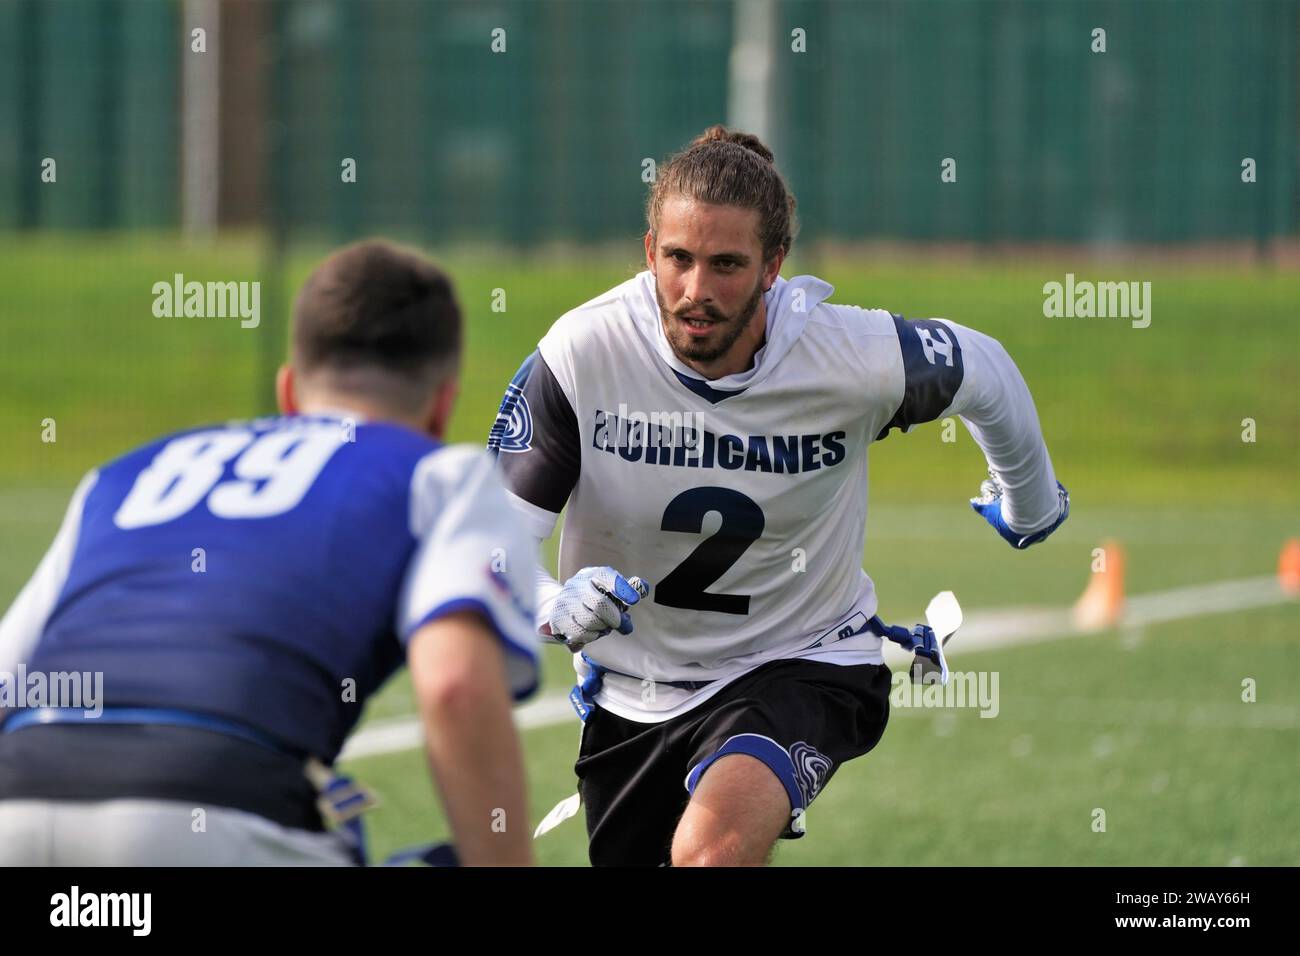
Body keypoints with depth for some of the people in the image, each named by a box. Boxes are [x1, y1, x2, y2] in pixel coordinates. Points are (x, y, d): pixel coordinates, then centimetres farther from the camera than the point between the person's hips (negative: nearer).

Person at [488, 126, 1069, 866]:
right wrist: (554, 606, -42)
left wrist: (1030, 497, 21)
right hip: (631, 693, 3)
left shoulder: (852, 357, -20)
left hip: (803, 666, -3)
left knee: (715, 846, -35)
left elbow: (985, 370, 3)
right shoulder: (580, 355, -21)